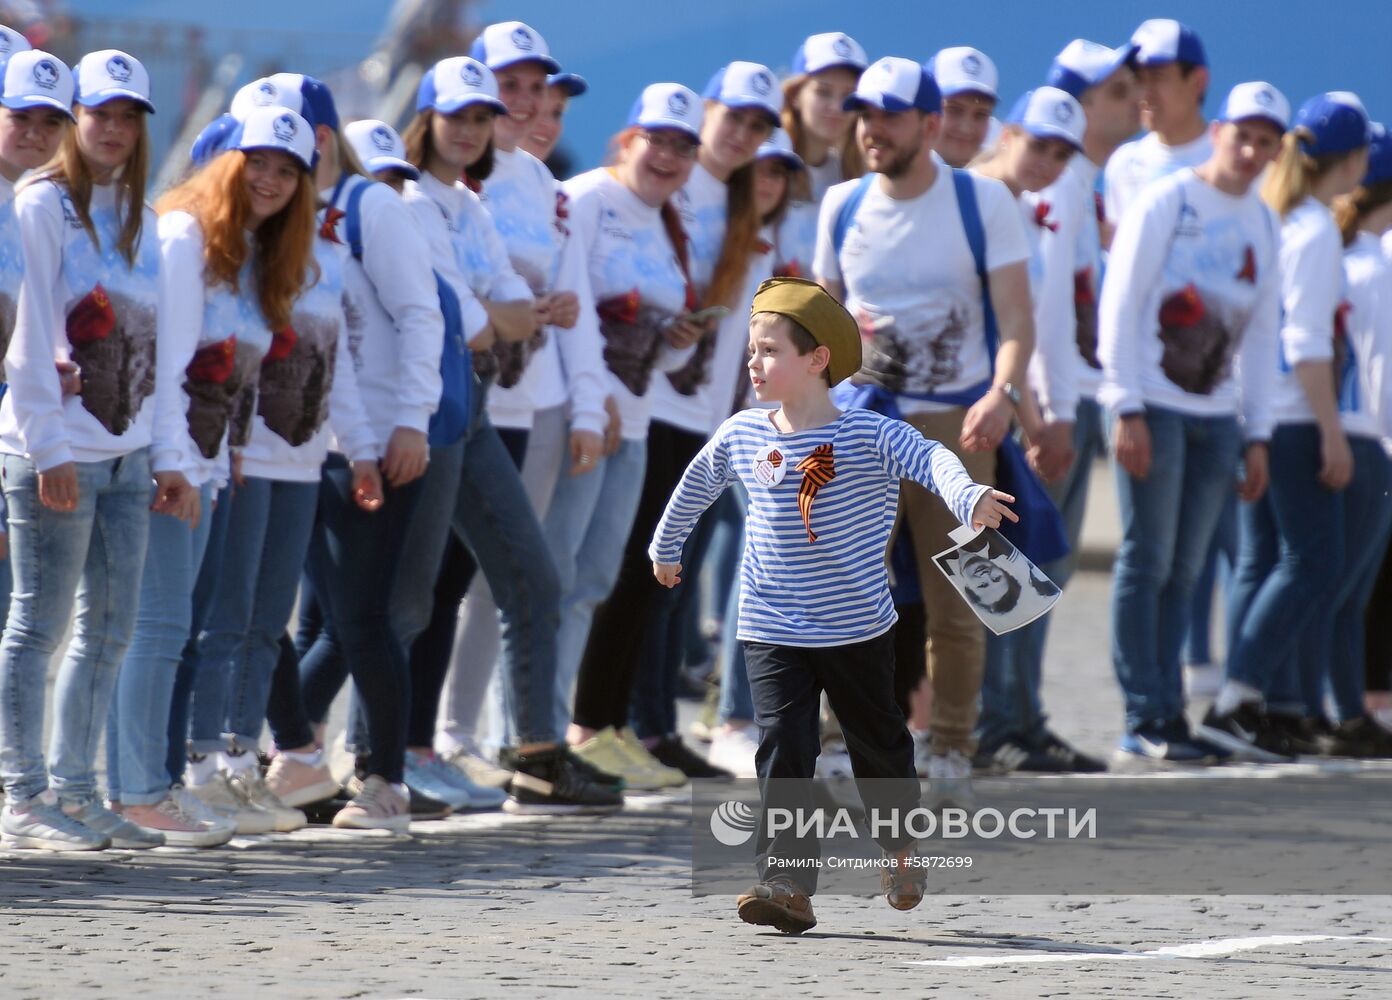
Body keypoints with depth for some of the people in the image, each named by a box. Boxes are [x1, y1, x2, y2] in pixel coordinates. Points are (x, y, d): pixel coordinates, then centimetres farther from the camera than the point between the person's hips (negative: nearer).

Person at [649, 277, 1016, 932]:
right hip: (773, 632, 1)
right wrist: (666, 547, 32)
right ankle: (786, 884, -17)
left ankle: (899, 846, 41)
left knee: (878, 743, 16)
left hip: (858, 627, -1)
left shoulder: (867, 436, -12)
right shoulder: (742, 435, -1)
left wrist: (968, 498, -49)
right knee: (782, 750, -12)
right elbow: (697, 484, 18)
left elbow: (930, 459, -28)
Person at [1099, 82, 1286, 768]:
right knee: (1147, 562, -7)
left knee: (1183, 571, 5)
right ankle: (1144, 723, -6)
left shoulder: (1262, 224, 15)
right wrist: (1127, 411, -13)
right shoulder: (1165, 203, -4)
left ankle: (1166, 716, 7)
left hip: (1217, 416, 6)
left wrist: (1256, 435, 12)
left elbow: (1261, 333, 18)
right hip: (1152, 406, -6)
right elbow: (1119, 306, -7)